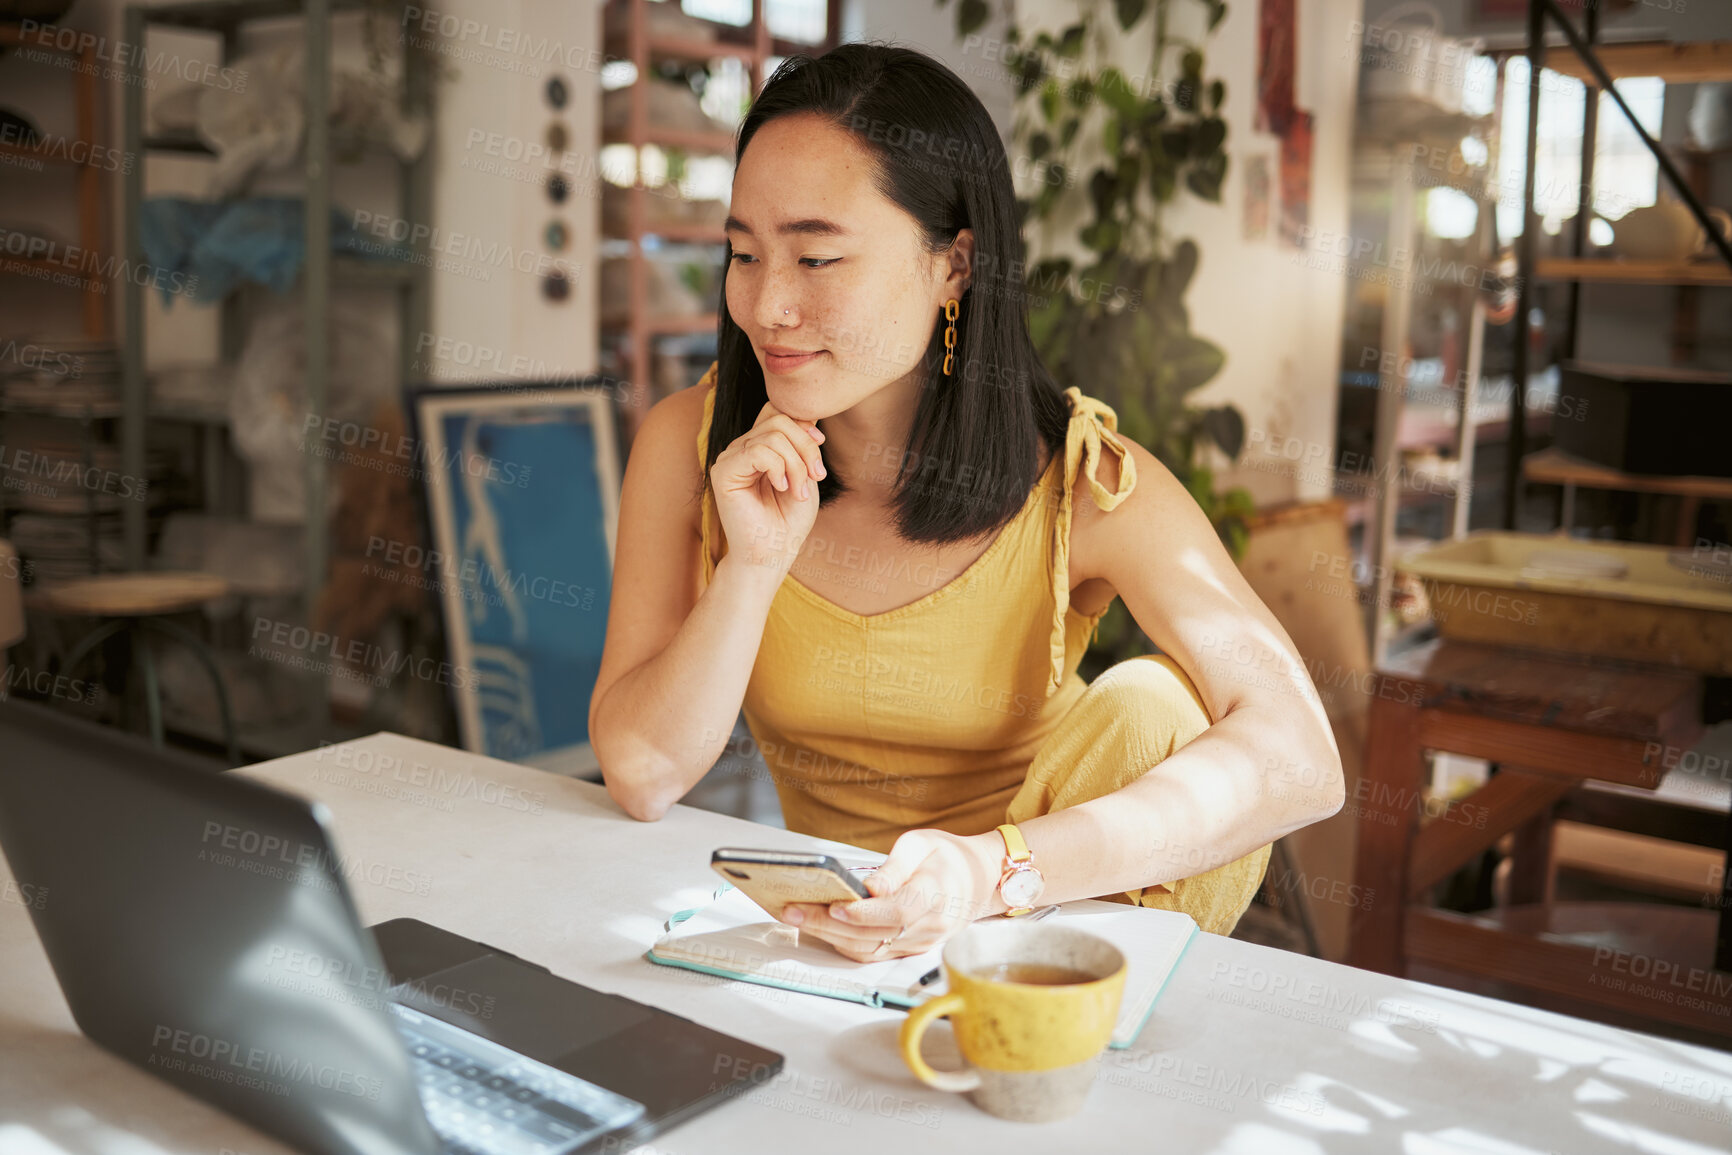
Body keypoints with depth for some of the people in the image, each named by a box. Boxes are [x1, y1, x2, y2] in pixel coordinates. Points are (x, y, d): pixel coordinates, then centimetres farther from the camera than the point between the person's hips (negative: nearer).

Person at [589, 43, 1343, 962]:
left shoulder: (1083, 481, -17)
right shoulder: (689, 446, -9)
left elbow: (1299, 757, -29)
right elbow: (642, 778, -11)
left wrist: (999, 869, -44)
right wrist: (754, 567, -27)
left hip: (1038, 934, 0)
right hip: (829, 944, 1)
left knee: (1151, 711, -27)